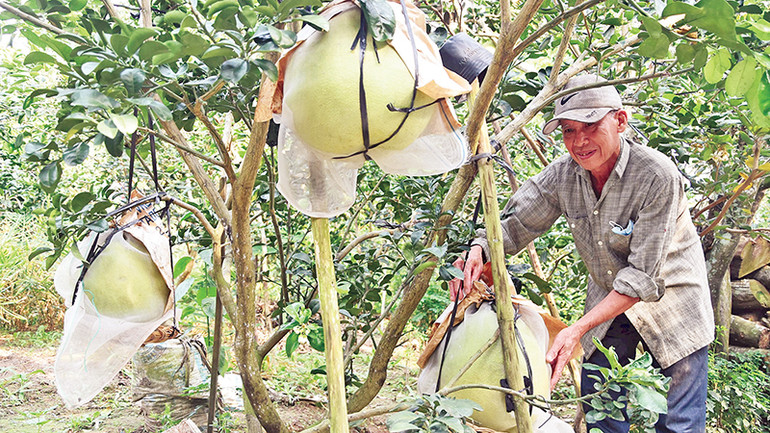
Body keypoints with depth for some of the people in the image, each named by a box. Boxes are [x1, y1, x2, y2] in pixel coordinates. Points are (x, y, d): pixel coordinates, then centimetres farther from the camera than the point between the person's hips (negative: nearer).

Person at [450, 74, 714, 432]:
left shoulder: (658, 176, -27)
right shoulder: (561, 176, -13)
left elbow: (642, 275, -28)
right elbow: (513, 224, -5)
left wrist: (579, 328, -35)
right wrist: (479, 248, -29)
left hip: (671, 299, -4)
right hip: (608, 299, 4)